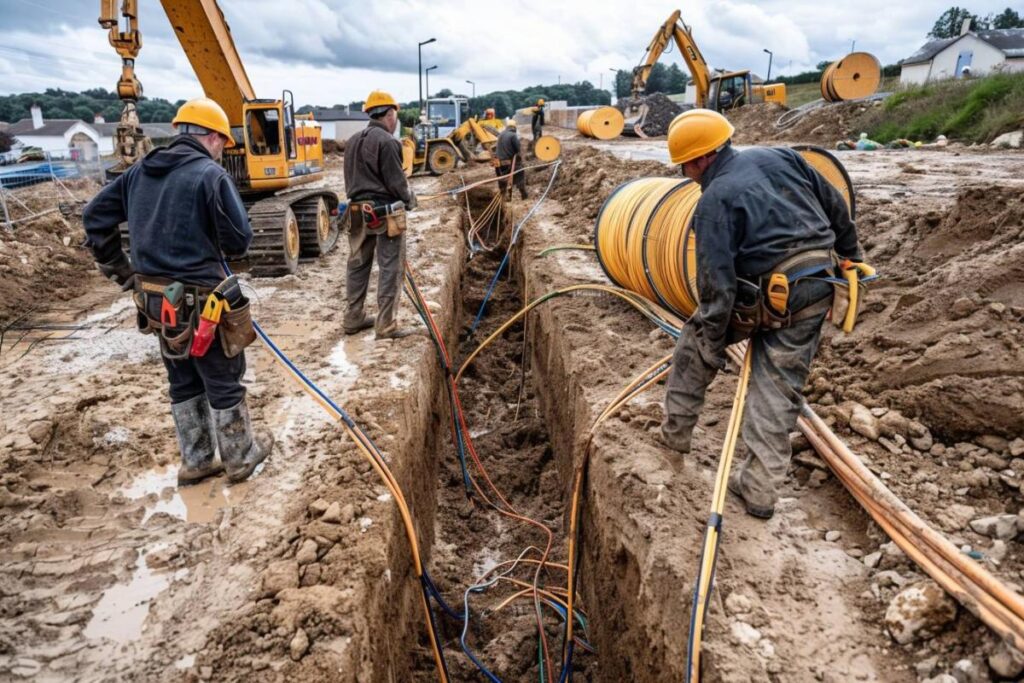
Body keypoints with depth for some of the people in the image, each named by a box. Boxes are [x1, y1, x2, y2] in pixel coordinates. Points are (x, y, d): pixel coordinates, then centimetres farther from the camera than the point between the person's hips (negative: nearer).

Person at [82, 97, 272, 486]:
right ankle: (241, 457, 26)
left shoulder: (140, 171, 8)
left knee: (184, 383, 20)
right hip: (200, 300, -7)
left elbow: (95, 217, 12)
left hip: (156, 299, 7)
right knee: (224, 383, 10)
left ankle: (196, 462, 32)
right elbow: (239, 239, -14)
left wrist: (124, 274, 14)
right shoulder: (210, 174, -14)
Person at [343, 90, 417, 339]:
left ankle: (353, 319, 23)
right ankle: (386, 326, 2)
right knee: (390, 269, -1)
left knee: (358, 265, 14)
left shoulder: (353, 141, 11)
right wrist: (409, 199, 3)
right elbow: (396, 180, -13)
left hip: (358, 210, 8)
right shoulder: (386, 141, -14)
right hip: (385, 212, -8)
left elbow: (350, 178, 13)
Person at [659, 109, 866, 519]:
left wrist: (713, 344, -7)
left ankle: (676, 431, 32)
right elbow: (835, 206, 16)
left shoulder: (714, 201, -10)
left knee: (694, 347, 20)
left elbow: (717, 285, -15)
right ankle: (760, 489, 13)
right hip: (816, 292, 6)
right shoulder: (780, 157, 8)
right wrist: (849, 254, 29)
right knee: (777, 393, 9)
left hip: (760, 298, -5)